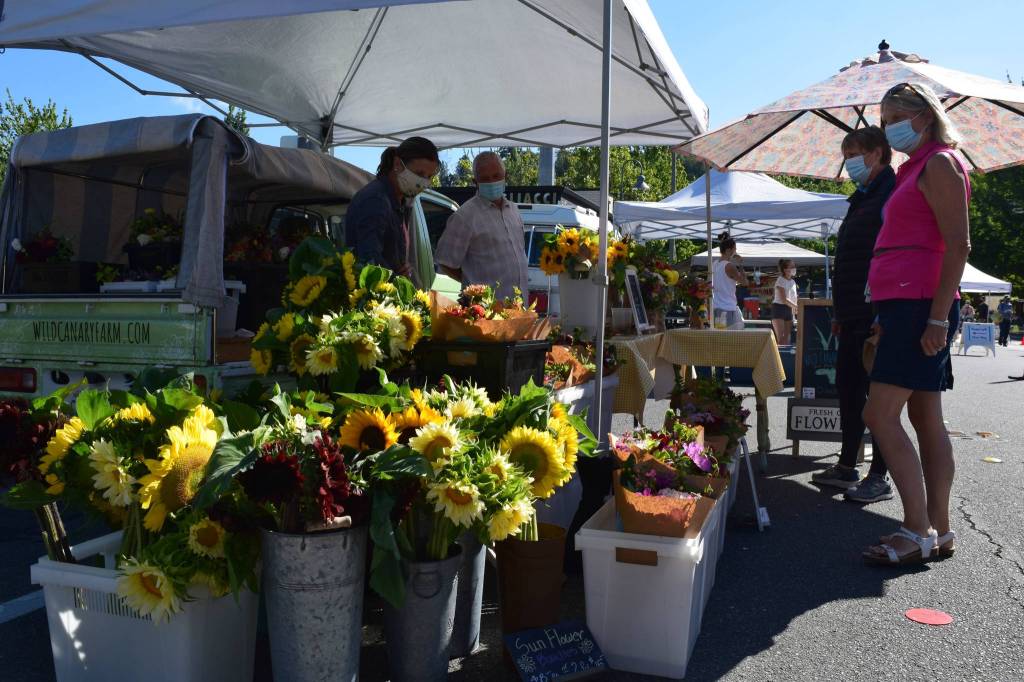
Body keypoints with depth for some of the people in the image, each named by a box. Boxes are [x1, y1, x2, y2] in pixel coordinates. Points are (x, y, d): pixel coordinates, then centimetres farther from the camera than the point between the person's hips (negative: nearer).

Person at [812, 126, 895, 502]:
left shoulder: (893, 193, -10)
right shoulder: (863, 198, 20)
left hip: (877, 316, -10)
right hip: (855, 316, 10)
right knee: (848, 388, 13)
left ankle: (879, 478, 5)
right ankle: (847, 467, 23)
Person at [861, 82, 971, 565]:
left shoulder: (940, 164, -5)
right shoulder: (915, 168, 22)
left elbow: (958, 246, -14)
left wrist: (938, 317, -20)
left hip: (919, 304, -10)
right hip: (906, 306, 10)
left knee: (880, 415, -13)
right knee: (925, 420, 9)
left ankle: (918, 531, -8)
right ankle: (940, 532, 14)